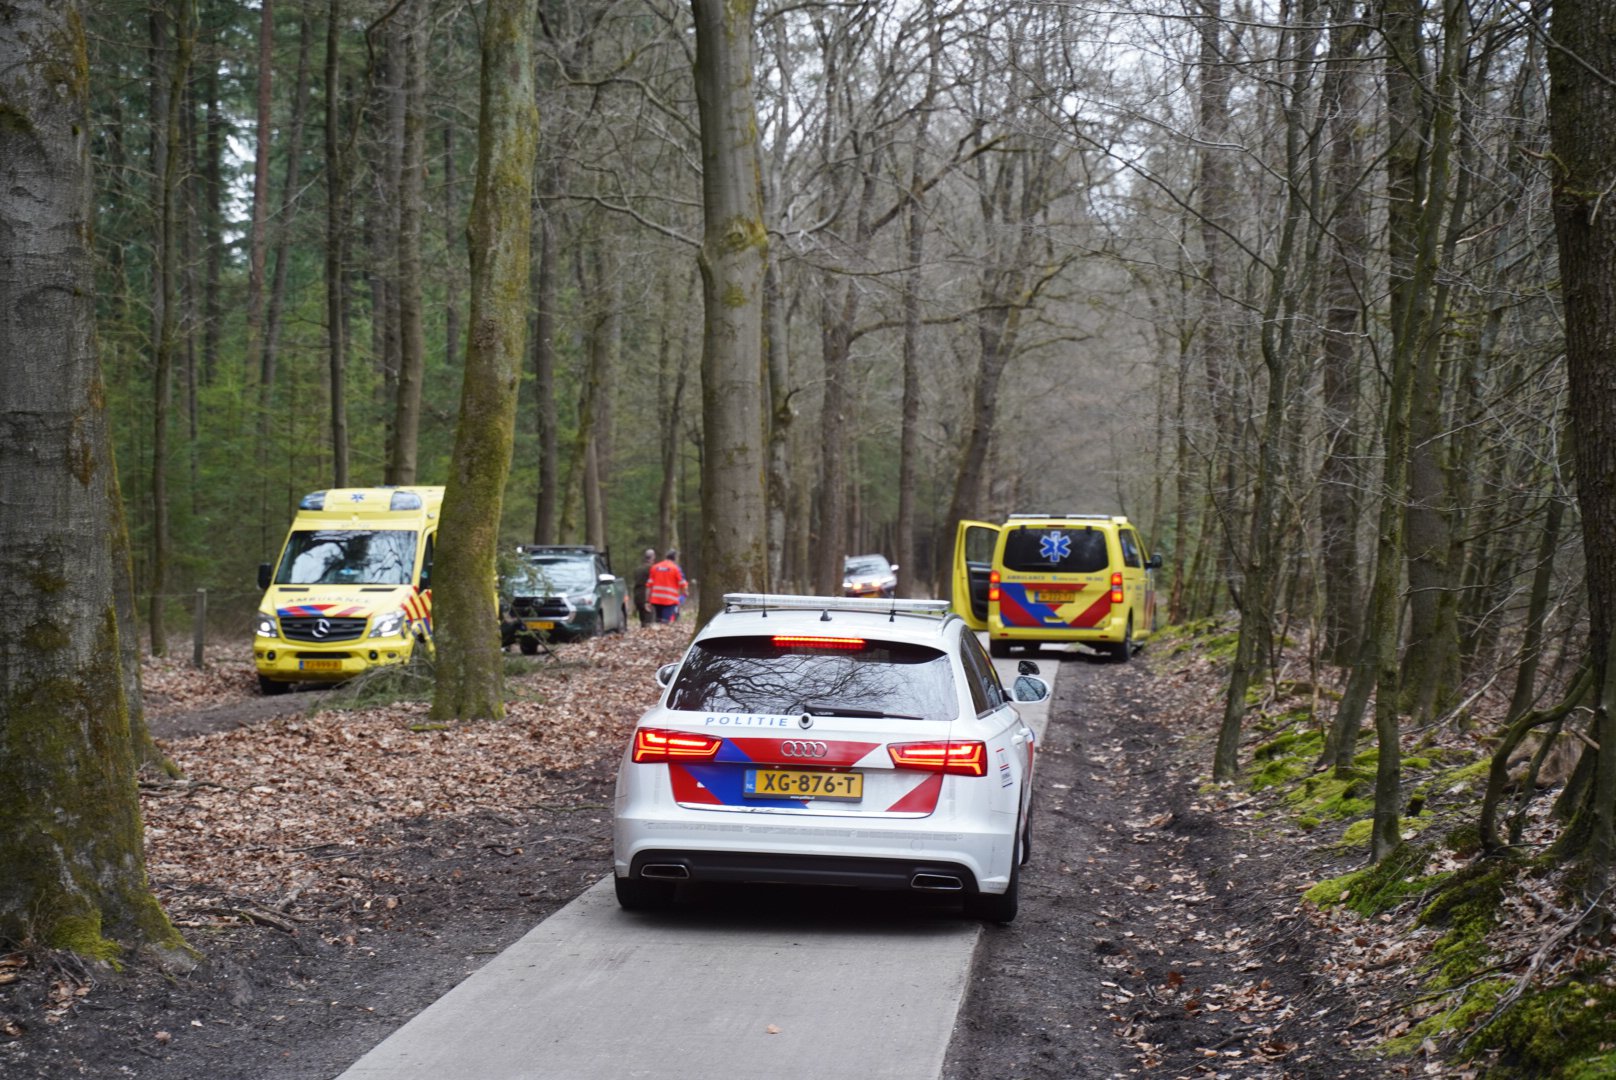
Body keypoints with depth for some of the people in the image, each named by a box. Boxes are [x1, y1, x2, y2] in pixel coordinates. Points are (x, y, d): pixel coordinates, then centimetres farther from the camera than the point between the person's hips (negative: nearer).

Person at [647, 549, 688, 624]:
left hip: (656, 600, 5)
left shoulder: (655, 567, 10)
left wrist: (648, 601, 12)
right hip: (670, 601, -5)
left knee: (658, 622, 16)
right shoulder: (675, 568, -3)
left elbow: (649, 585, 8)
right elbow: (683, 585, -2)